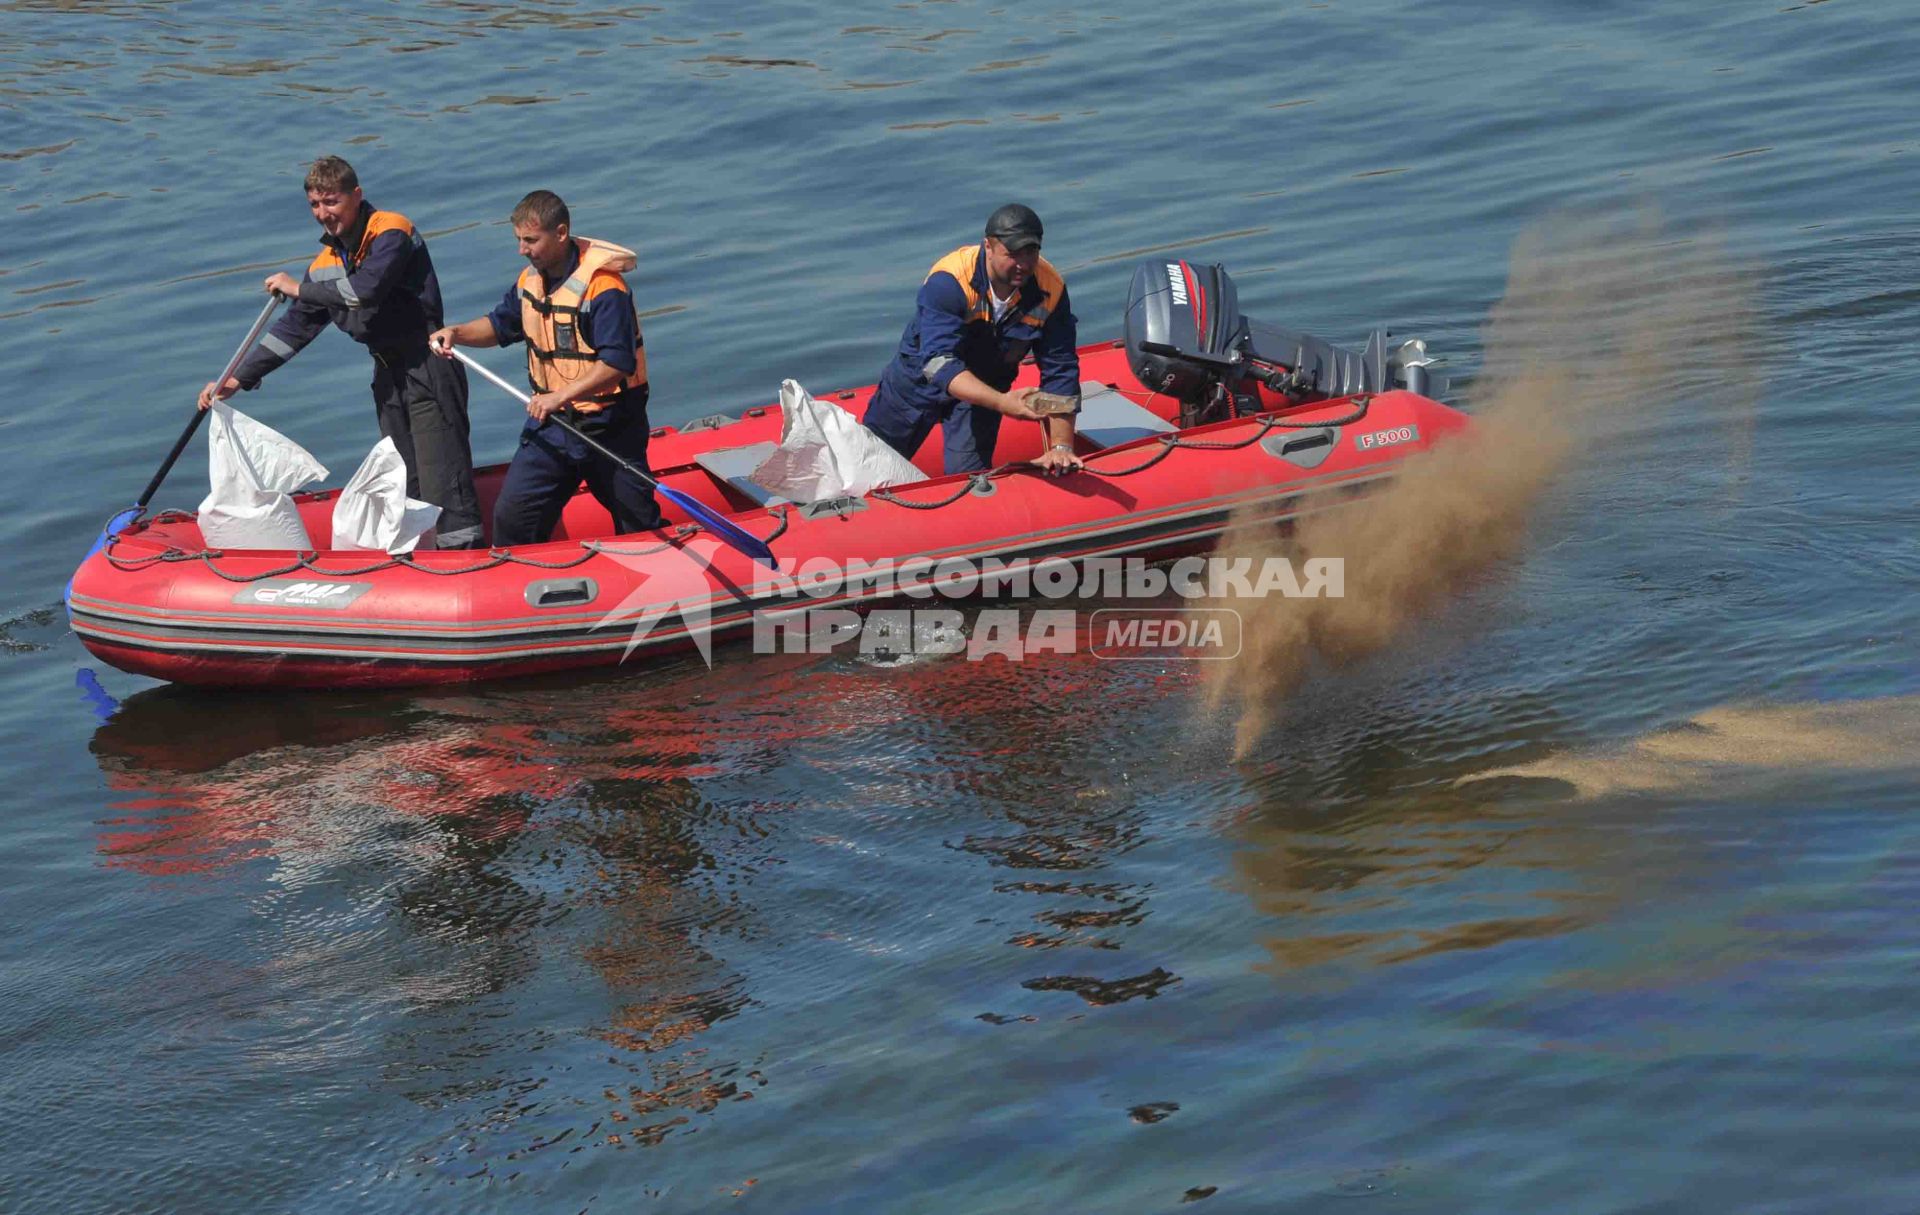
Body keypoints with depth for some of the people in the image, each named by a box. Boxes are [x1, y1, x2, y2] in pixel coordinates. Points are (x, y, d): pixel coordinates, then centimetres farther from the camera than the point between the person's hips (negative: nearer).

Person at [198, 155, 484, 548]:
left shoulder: (391, 231, -11)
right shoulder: (327, 261, 11)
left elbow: (367, 289, -28)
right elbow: (296, 327, 15)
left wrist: (301, 288, -15)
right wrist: (238, 378, 10)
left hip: (428, 371, -8)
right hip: (388, 375, 8)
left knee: (443, 481, -13)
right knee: (405, 485, 11)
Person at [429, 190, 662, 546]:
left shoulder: (603, 287, -22)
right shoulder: (529, 280, 3)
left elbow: (617, 364, -28)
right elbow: (500, 325, 19)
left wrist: (561, 395, -33)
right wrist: (457, 333, 0)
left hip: (607, 426, -6)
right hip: (551, 423, 6)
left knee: (638, 525, 8)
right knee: (511, 514, 0)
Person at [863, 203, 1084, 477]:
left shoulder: (1051, 289, -24)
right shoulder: (947, 281, -35)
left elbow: (1060, 371, -18)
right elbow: (938, 363, -43)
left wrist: (1061, 446, -27)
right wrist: (1002, 402, -57)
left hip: (985, 387, 2)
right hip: (920, 375, -2)